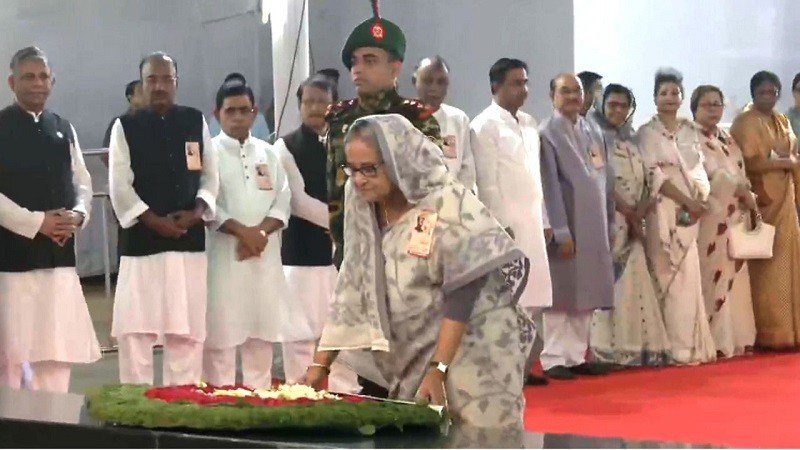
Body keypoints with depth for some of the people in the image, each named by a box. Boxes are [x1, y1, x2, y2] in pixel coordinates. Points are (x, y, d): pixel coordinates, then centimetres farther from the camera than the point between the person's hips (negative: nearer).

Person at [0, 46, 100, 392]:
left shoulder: (63, 129, 13)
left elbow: (82, 182, 16)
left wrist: (78, 215, -4)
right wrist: (36, 223, -16)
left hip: (59, 253, 5)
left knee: (59, 349, 6)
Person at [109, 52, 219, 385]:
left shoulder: (196, 122, 9)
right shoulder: (125, 127, 0)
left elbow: (210, 175, 10)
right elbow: (119, 186, -4)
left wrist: (198, 210, -7)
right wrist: (154, 220, -11)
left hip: (189, 238, 3)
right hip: (141, 238, -3)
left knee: (187, 329, 5)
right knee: (135, 327, -4)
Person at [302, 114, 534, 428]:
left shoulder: (449, 208, -18)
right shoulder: (363, 207, -1)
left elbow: (460, 297, -19)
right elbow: (351, 290, 1)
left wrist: (438, 369, -24)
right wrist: (320, 363, -4)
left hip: (471, 349, -6)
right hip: (412, 354, 6)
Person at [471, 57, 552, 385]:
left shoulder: (528, 123, 16)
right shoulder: (485, 125, -7)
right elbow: (486, 183, -11)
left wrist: (543, 220, 16)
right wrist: (500, 225, -14)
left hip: (531, 225, 8)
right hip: (506, 226, -8)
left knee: (534, 301, 8)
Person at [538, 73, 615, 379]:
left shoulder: (591, 133, 13)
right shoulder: (547, 134, -8)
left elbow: (606, 179, 14)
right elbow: (550, 186, -12)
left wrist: (608, 225, 10)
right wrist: (561, 232, -16)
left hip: (594, 227, 6)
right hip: (566, 227, -6)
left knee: (586, 295, 8)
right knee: (561, 294, -1)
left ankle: (576, 356, 15)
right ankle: (553, 359, 5)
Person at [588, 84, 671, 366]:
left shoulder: (631, 140, 18)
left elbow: (644, 180, 12)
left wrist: (640, 211, -6)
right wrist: (627, 212, -11)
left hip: (633, 222, 7)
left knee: (635, 282, 3)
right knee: (611, 282, -11)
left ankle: (634, 346, 5)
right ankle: (608, 350, -12)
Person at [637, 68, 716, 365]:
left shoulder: (691, 131, 15)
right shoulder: (647, 133, -1)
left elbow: (699, 170, 13)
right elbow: (653, 175, -9)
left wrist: (700, 200, -5)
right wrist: (687, 201, -14)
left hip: (691, 211, 5)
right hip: (664, 210, -5)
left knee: (690, 275, 3)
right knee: (671, 276, -6)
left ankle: (692, 344, 7)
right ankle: (677, 347, -4)